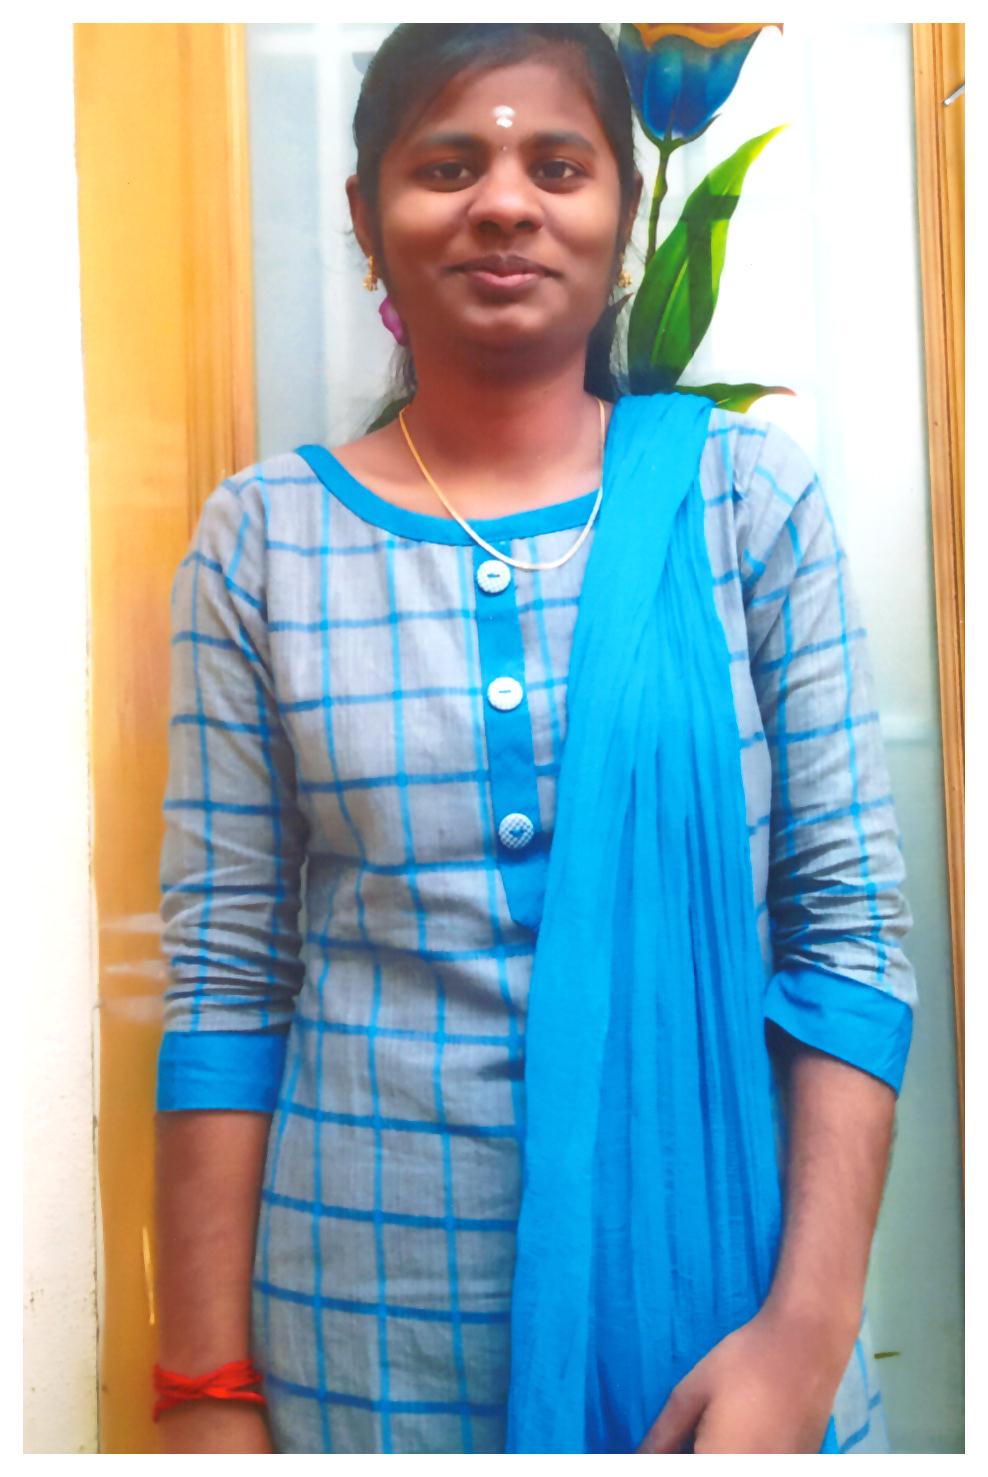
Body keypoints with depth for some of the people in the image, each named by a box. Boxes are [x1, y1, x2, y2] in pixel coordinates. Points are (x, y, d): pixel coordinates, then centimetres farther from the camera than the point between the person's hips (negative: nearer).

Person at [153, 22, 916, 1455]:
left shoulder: (747, 494, -3)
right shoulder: (261, 537, -3)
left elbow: (851, 928, -4)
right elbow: (224, 976, -2)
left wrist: (810, 1326, -12)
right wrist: (207, 1389, -3)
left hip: (715, 1289, 0)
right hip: (369, 1330, 1)